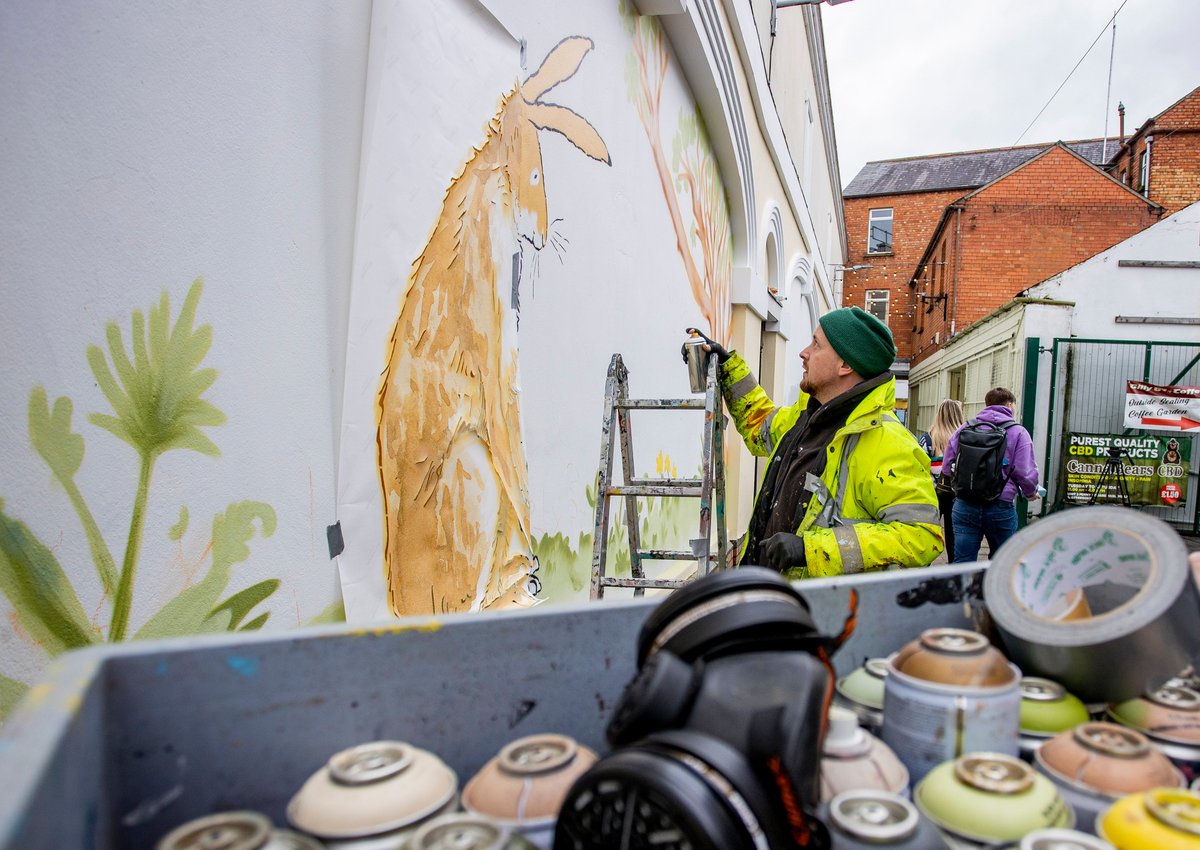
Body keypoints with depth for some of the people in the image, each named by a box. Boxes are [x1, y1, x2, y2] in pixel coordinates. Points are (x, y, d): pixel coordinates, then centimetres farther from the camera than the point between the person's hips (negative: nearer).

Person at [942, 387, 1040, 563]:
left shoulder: (965, 429, 6)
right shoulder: (1018, 433, -2)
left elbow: (947, 466, 8)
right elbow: (1025, 472, -9)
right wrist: (1031, 493, 12)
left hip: (964, 506, 2)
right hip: (1000, 507, -2)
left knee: (962, 563, 5)